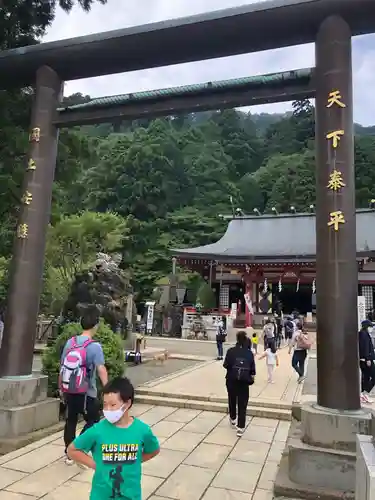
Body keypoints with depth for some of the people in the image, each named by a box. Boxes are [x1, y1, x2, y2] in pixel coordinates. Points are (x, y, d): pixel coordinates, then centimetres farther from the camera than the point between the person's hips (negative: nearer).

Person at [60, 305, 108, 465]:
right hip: (87, 393, -5)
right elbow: (101, 369, -28)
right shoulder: (94, 346, -18)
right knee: (93, 421, 13)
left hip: (69, 391, 5)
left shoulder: (70, 342, -2)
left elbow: (62, 367, 5)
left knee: (70, 421, 19)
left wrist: (61, 388, 17)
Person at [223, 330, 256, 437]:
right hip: (244, 381, 0)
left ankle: (233, 419, 40)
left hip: (232, 380, 0)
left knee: (232, 400, 22)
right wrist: (251, 376, 16)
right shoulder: (249, 353, -3)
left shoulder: (231, 351, -8)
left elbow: (226, 365, -8)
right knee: (242, 404, 4)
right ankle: (240, 428, 1)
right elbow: (252, 368, -1)